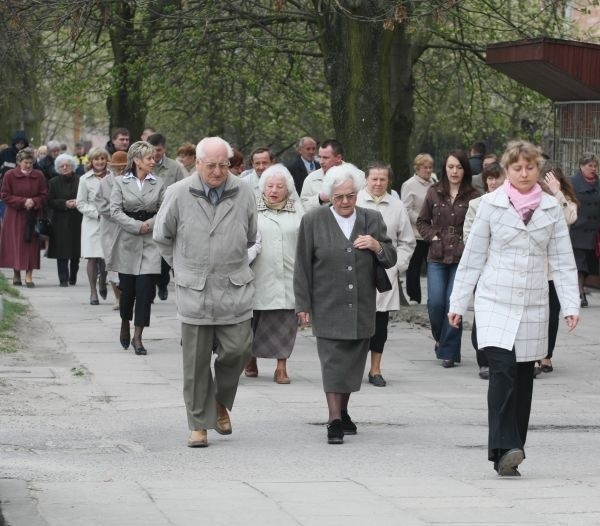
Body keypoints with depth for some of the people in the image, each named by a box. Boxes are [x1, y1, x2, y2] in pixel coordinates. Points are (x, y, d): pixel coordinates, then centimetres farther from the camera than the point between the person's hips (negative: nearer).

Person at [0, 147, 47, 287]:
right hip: (14, 217, -1)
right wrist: (23, 201, -14)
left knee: (31, 244, -4)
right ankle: (16, 274, 11)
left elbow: (44, 196, 5)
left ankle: (29, 275, -2)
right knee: (15, 244, -1)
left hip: (33, 217, 1)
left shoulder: (39, 176, 4)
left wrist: (34, 202, -15)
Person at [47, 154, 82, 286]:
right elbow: (50, 202, 1)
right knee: (62, 252, -6)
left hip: (77, 221, 0)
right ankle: (63, 279, -6)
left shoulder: (80, 181, 4)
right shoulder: (54, 183, 6)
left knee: (76, 252, 6)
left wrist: (78, 202, -15)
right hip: (61, 222, 0)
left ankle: (73, 276, 21)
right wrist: (65, 203, -13)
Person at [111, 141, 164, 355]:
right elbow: (115, 211, -6)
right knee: (127, 288, 5)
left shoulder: (157, 183, 5)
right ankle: (125, 325, 32)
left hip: (151, 242, 1)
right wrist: (137, 226, -13)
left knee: (145, 289, -7)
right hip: (128, 241, -1)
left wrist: (150, 223, -11)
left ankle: (137, 336, -3)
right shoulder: (120, 182, 0)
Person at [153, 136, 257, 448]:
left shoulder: (244, 194, 1)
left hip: (235, 290, 1)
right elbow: (162, 238, 10)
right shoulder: (179, 194, -4)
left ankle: (221, 402, 24)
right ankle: (199, 423, 11)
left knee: (237, 350, -4)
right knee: (196, 361, 1)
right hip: (194, 291, -1)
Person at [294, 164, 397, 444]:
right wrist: (303, 305, -3)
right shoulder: (313, 221, -1)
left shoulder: (372, 219, 6)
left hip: (361, 308, 3)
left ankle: (343, 413, 26)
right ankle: (335, 421, -9)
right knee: (332, 362, -8)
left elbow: (390, 260, 11)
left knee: (352, 362, 10)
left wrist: (377, 246, -11)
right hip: (328, 307, -3)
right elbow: (302, 266, 1)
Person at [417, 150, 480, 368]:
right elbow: (422, 221, 16)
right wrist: (433, 236, 1)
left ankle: (448, 351, 7)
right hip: (437, 257, 2)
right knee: (435, 303, -6)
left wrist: (468, 243, -10)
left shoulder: (473, 197, -3)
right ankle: (441, 338, 23)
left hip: (461, 258, -2)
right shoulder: (434, 193, 8)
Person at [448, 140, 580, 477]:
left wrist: (571, 304, -4)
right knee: (503, 369, -19)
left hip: (533, 306, 3)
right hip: (496, 302, -3)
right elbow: (473, 257, 6)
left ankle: (511, 452, 13)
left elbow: (563, 261, 6)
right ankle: (505, 449, -22)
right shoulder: (491, 204, 1)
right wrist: (459, 302, 5)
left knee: (523, 379, 5)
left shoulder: (551, 209, 6)